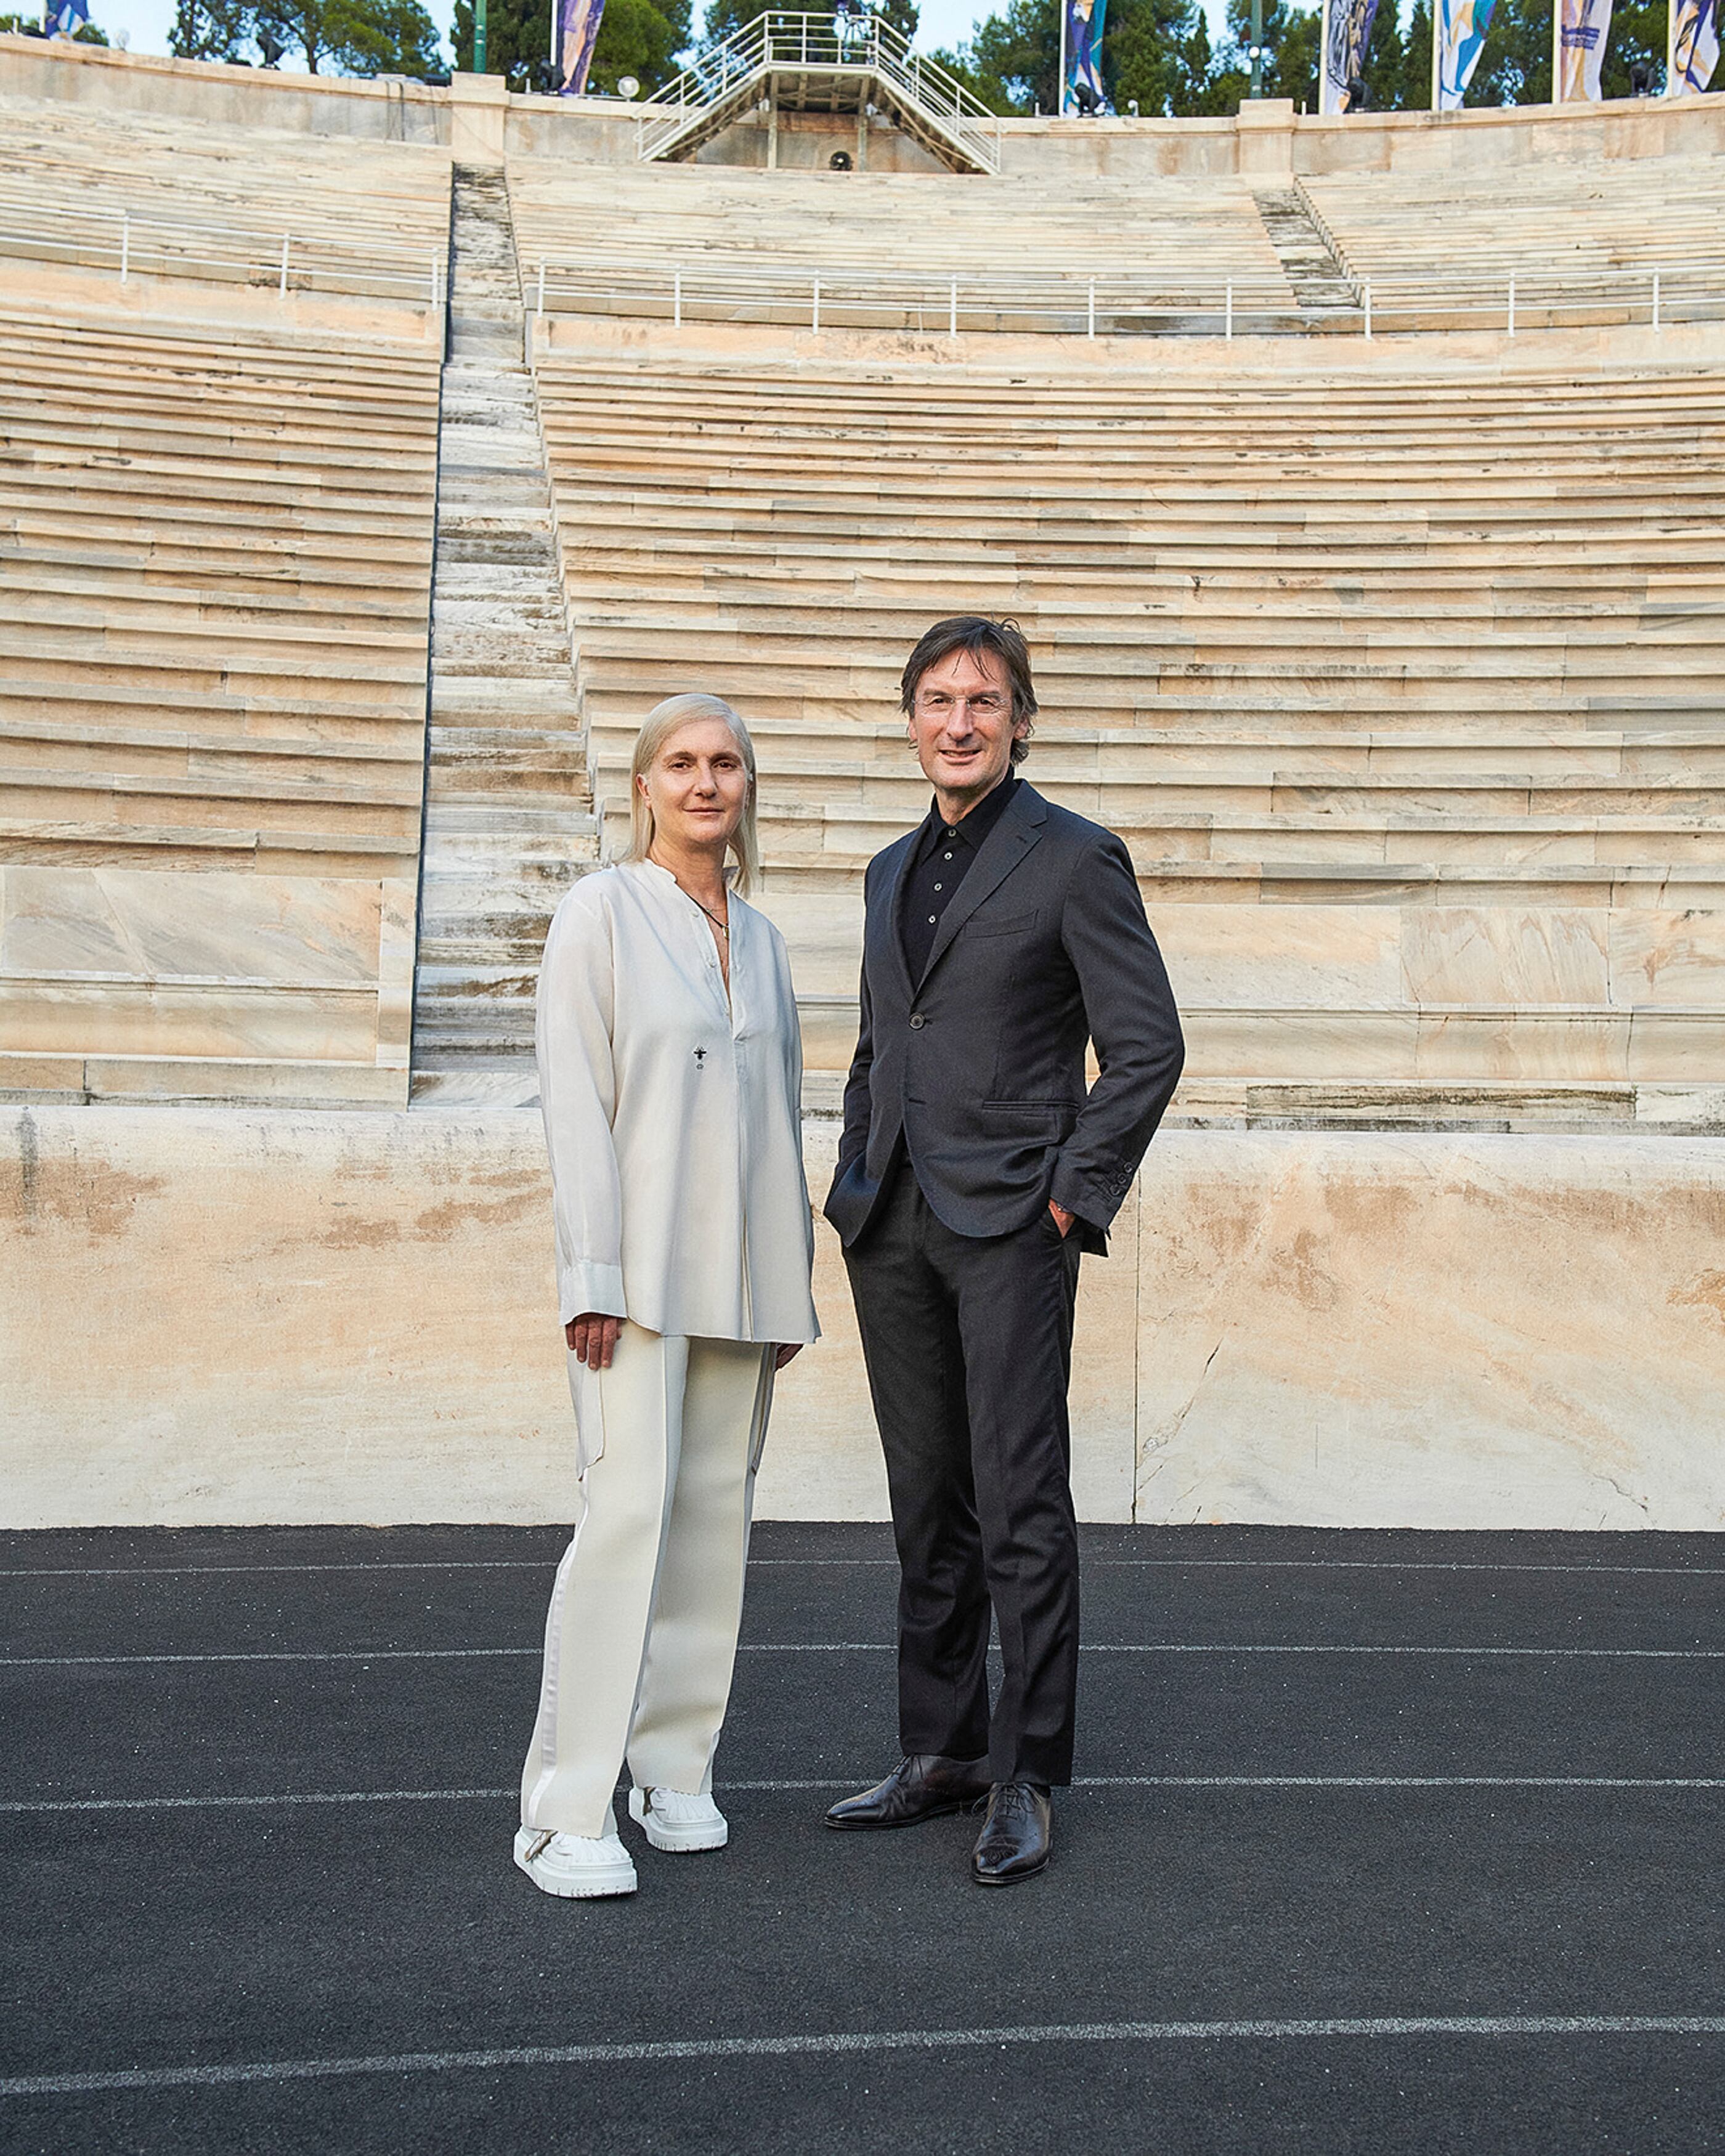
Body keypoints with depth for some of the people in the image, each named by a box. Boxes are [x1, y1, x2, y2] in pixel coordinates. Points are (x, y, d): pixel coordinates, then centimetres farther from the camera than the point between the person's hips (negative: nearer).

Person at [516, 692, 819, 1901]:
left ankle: (676, 1770, 16)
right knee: (630, 1511, -13)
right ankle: (568, 1810, -10)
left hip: (742, 1277, 6)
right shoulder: (602, 914, 0)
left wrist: (791, 1283, 15)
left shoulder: (761, 940, 16)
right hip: (640, 1269, -6)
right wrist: (592, 1276, -14)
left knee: (716, 1517, 6)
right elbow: (574, 1098, -7)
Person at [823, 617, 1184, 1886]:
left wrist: (1076, 1196, -12)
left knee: (1021, 1506, -7)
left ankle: (1025, 1782, 0)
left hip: (1009, 1223, -6)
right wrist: (854, 1188, 13)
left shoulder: (1076, 861, -4)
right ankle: (942, 1755, 20)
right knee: (928, 1506, 11)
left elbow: (1148, 1046, -7)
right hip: (894, 1229, 7)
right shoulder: (892, 872, 16)